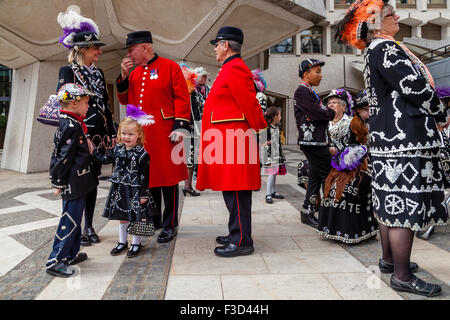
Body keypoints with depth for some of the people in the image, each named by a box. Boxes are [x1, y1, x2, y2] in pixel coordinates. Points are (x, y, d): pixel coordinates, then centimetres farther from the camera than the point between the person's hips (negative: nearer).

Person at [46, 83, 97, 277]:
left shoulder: (69, 123, 12)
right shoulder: (72, 126, -19)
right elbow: (64, 158, -21)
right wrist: (59, 182, -14)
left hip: (76, 185, 10)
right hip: (73, 186, -10)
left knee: (74, 219, 18)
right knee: (69, 221, -2)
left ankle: (71, 254, 31)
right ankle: (55, 261, 9)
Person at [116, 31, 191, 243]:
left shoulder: (170, 67, 0)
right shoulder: (134, 73, 17)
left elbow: (182, 98, -5)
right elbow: (124, 100, 18)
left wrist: (180, 127, -13)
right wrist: (124, 76, 6)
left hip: (164, 133, -5)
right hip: (140, 134, 6)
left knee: (168, 178, -1)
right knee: (147, 176, 11)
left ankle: (169, 225, 10)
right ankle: (153, 220, 27)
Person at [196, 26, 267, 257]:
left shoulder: (235, 68, -12)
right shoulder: (231, 68, 21)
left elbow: (250, 103, -16)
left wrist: (261, 129, -8)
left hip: (233, 140, -11)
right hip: (227, 139, 11)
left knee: (236, 191, -5)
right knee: (232, 189, 15)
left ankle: (242, 241, 4)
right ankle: (237, 233, 27)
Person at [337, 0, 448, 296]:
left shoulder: (376, 51, 20)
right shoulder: (384, 47, -11)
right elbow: (414, 87, -16)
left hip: (387, 137, 10)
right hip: (405, 138, -10)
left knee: (391, 202, 15)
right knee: (406, 205, -6)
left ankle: (389, 259, 29)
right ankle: (402, 275, 4)